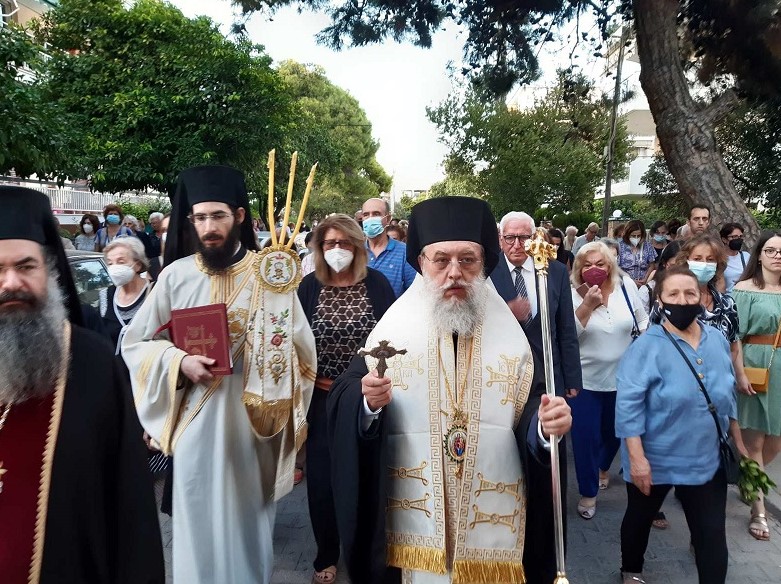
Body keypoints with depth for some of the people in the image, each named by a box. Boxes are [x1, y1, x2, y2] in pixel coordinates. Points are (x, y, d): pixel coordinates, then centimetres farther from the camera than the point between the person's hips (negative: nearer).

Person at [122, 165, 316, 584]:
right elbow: (135, 343, 2)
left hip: (255, 421, 0)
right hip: (197, 421, 0)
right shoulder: (176, 275, -3)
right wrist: (179, 361, -14)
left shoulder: (271, 275, -5)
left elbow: (300, 347, -3)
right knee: (201, 519, 11)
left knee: (250, 513, 16)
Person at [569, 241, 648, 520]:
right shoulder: (573, 294, -13)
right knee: (585, 437, 1)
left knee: (614, 431, 22)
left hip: (623, 378, 3)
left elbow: (642, 322, 8)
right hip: (584, 380, -3)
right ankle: (588, 492, 22)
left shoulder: (626, 288, -4)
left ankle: (603, 467, 53)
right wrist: (588, 304, -29)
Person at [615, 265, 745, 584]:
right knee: (640, 519, 19)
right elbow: (628, 405, -20)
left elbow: (727, 396, 11)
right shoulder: (646, 346, -18)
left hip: (708, 459, 3)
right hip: (655, 459, -3)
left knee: (712, 534, 7)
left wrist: (738, 441, 14)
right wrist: (637, 458, -22)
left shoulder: (717, 340, -1)